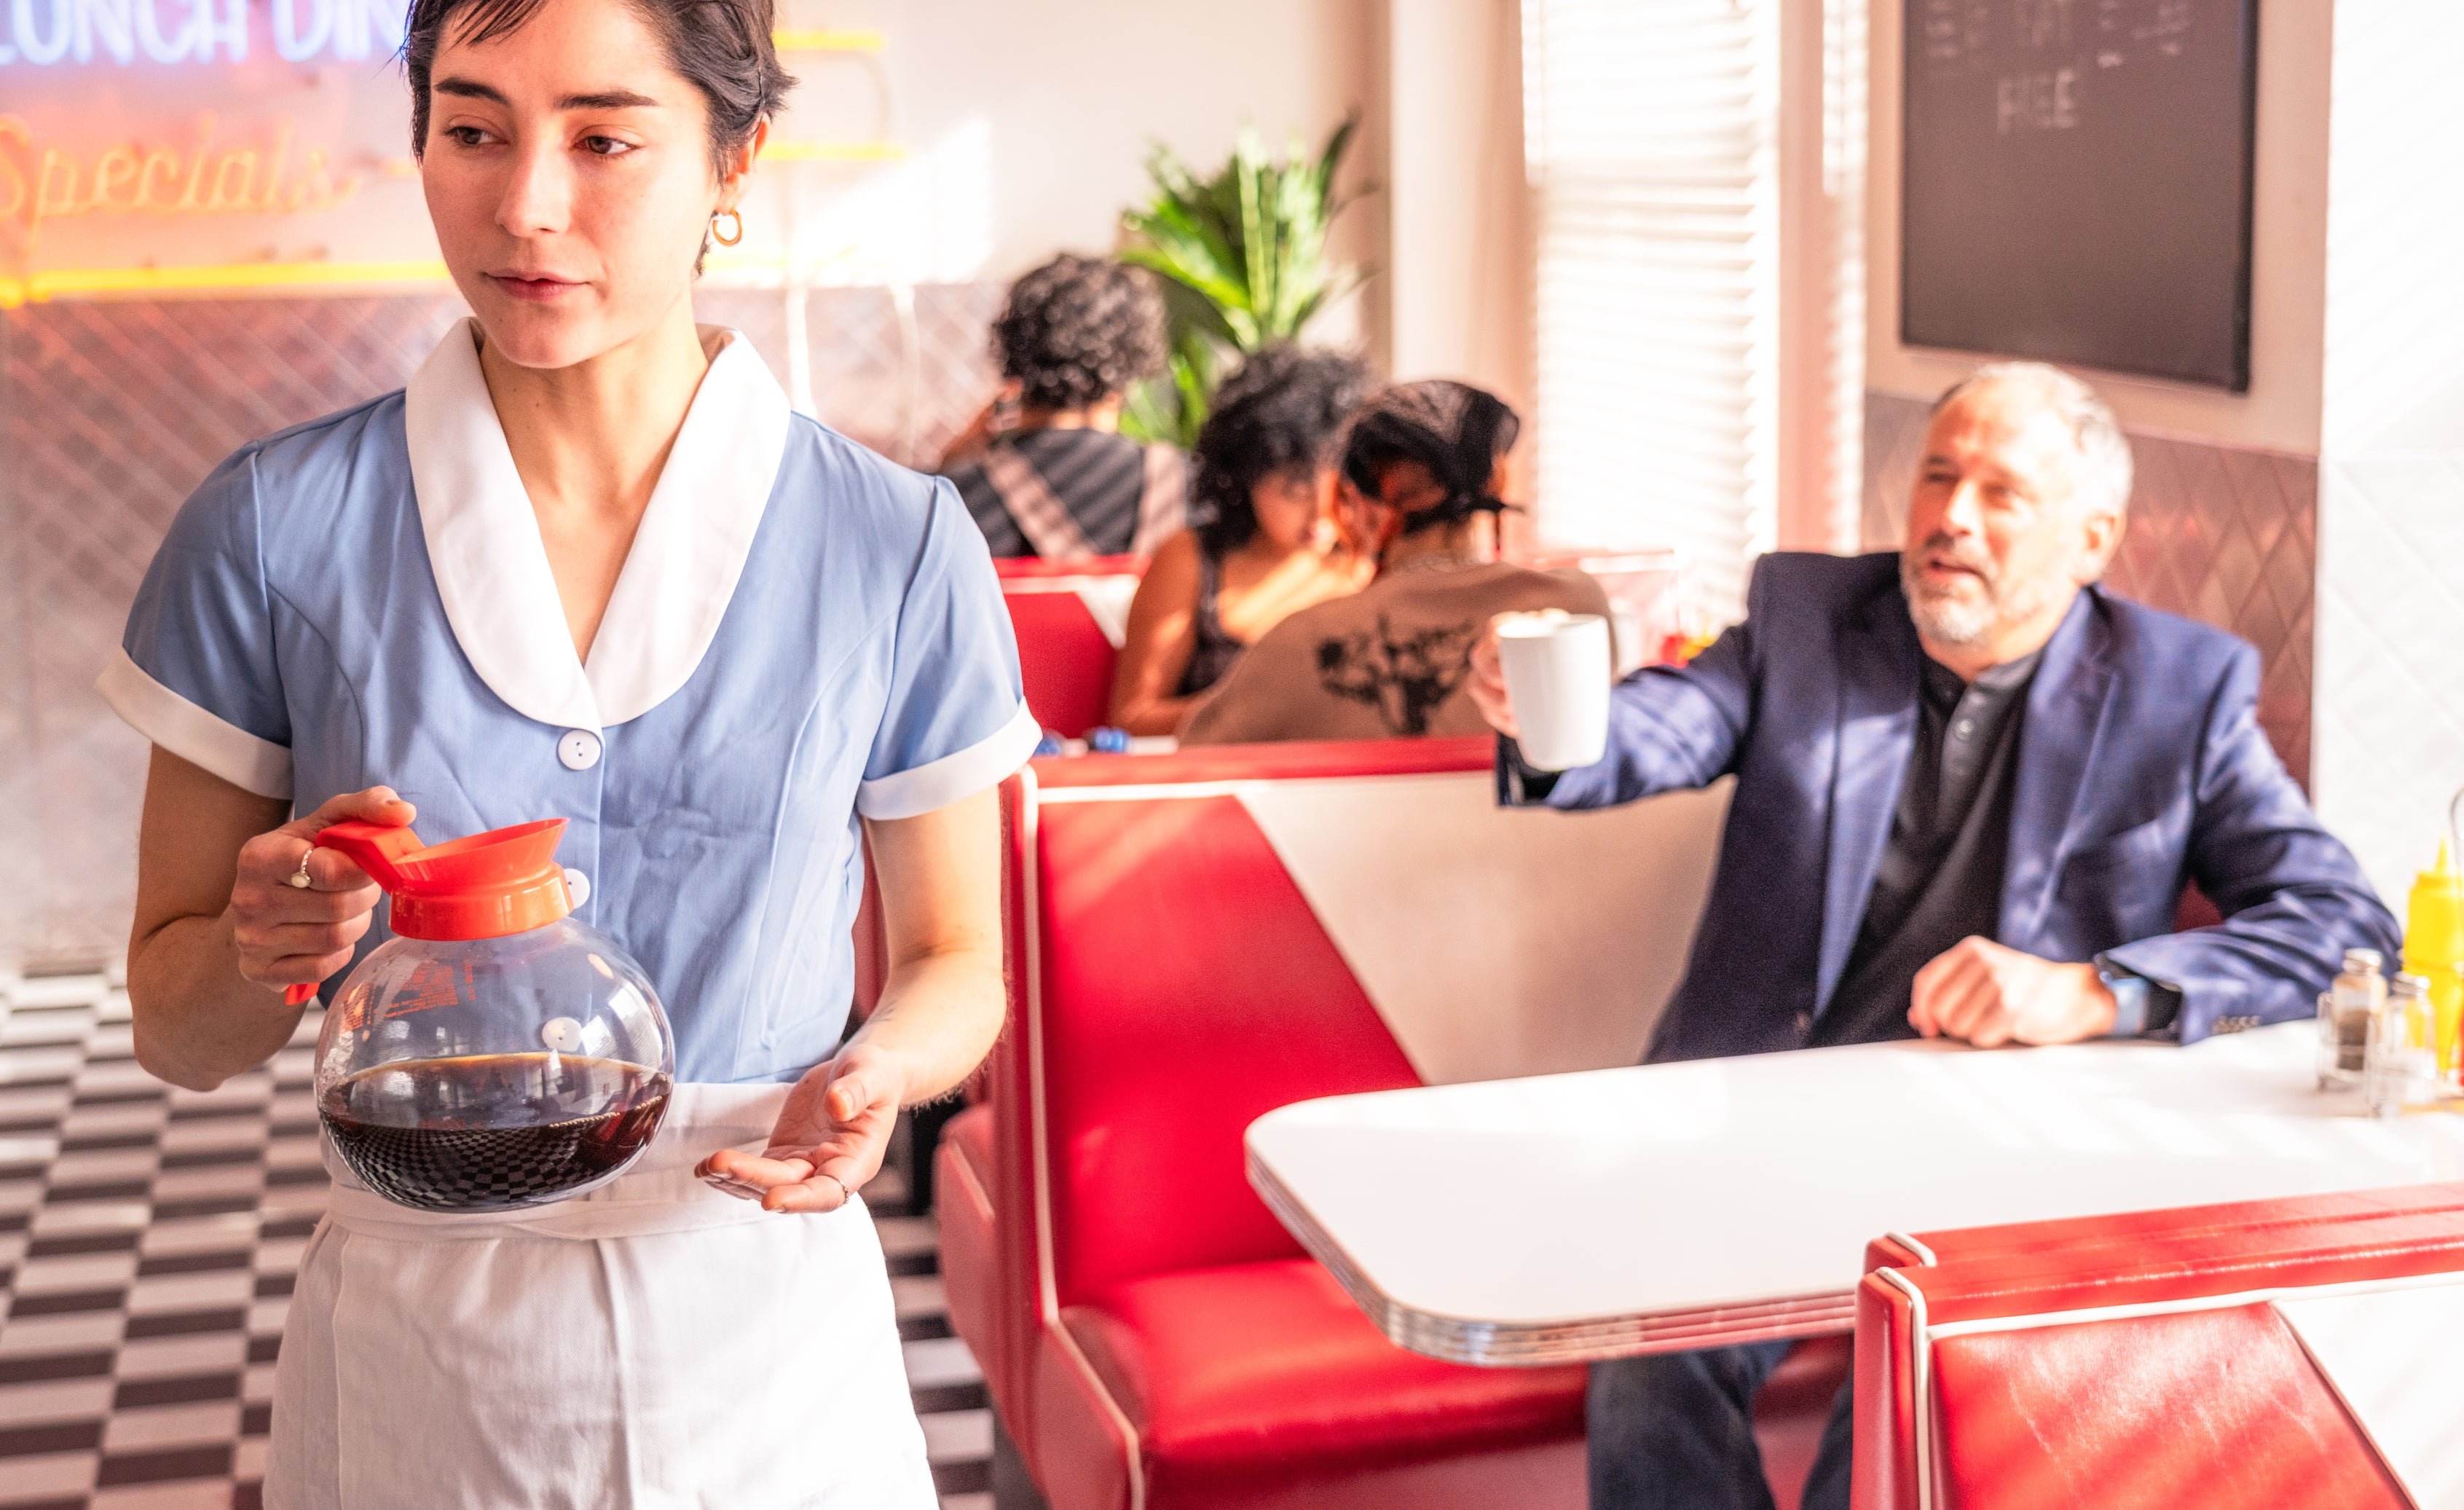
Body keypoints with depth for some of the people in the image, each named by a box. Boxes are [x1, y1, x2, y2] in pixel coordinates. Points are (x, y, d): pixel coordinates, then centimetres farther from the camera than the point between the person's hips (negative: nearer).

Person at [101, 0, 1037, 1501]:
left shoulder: (897, 549, -8)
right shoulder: (276, 529, -7)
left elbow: (957, 964, 4)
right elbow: (174, 1026, 0)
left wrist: (874, 1073, -17)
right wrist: (263, 949, -22)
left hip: (764, 1337, 0)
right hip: (409, 1338, 1)